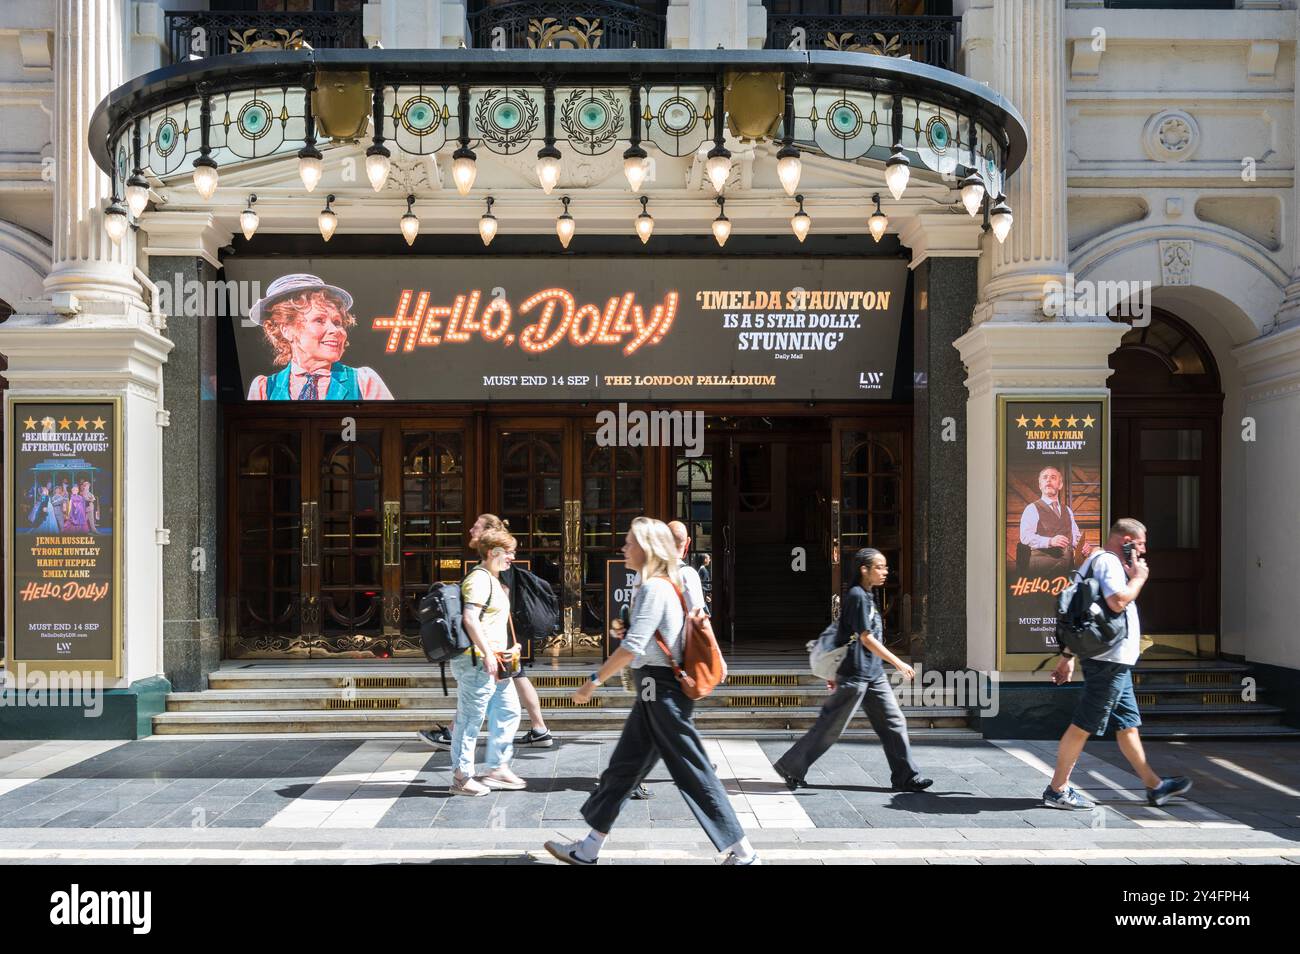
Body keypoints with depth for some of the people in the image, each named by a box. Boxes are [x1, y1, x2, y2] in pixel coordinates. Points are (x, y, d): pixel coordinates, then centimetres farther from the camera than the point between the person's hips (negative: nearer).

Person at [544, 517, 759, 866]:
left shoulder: (654, 588, -17)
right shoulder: (666, 585, 14)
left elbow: (632, 647, -23)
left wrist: (593, 681, -17)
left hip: (662, 691, -10)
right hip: (656, 691, 10)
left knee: (693, 774, -4)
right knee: (622, 768, 14)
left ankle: (742, 852, 5)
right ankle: (588, 849, 22)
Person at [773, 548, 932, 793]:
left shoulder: (866, 596, 14)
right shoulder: (857, 596, -15)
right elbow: (866, 638, -19)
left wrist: (838, 673, 21)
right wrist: (898, 663, -17)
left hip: (874, 674, 9)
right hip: (854, 674, -9)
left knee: (893, 722, 6)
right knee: (830, 727, -1)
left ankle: (906, 777, 10)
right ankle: (790, 767, 9)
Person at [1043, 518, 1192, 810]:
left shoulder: (1095, 562, 21)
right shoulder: (1108, 561, -11)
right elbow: (1118, 602, -27)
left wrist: (1067, 656, 21)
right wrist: (1138, 578, -9)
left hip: (1115, 663, 11)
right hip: (1110, 660, -11)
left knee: (1127, 724, 14)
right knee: (1083, 725, -6)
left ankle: (1154, 786, 22)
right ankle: (1057, 790, -1)